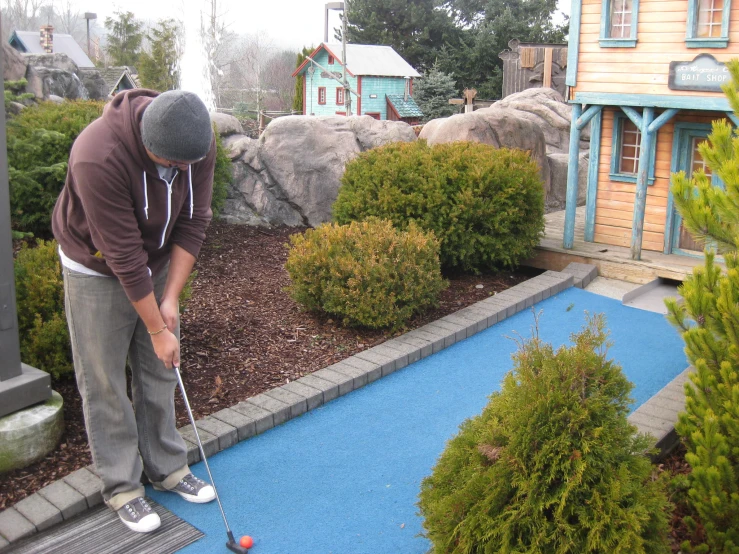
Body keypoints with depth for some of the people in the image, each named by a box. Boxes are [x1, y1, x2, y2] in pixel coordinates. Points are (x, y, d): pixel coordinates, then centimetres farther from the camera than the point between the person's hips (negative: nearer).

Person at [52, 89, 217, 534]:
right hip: (99, 271, -5)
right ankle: (122, 487, 18)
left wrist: (171, 297, -13)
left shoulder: (197, 140, -20)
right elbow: (124, 256, -31)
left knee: (159, 373, 12)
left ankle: (168, 468, 28)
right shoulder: (99, 158, -36)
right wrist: (157, 330, -23)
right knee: (104, 382, 2)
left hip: (160, 264, 5)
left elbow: (193, 221, -11)